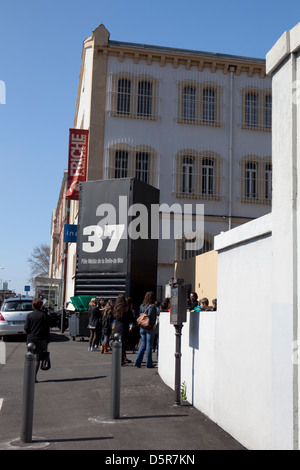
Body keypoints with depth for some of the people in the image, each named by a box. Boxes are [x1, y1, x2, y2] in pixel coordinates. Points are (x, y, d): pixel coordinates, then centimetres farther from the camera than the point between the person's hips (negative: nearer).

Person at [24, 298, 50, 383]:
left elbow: (26, 328, -4)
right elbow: (47, 330, -3)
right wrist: (47, 341, 4)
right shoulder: (45, 315, -3)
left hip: (30, 339, 2)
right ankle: (34, 377, -5)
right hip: (41, 340, -2)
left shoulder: (29, 315, 0)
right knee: (37, 359, 2)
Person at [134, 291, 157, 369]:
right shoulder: (152, 306, -10)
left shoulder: (141, 306, 7)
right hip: (149, 328, -5)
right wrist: (153, 324, -10)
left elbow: (140, 316, 9)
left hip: (142, 328, 5)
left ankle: (137, 362, 9)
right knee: (149, 346, 3)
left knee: (143, 345, 14)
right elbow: (150, 316, -19)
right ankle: (149, 364, 9)